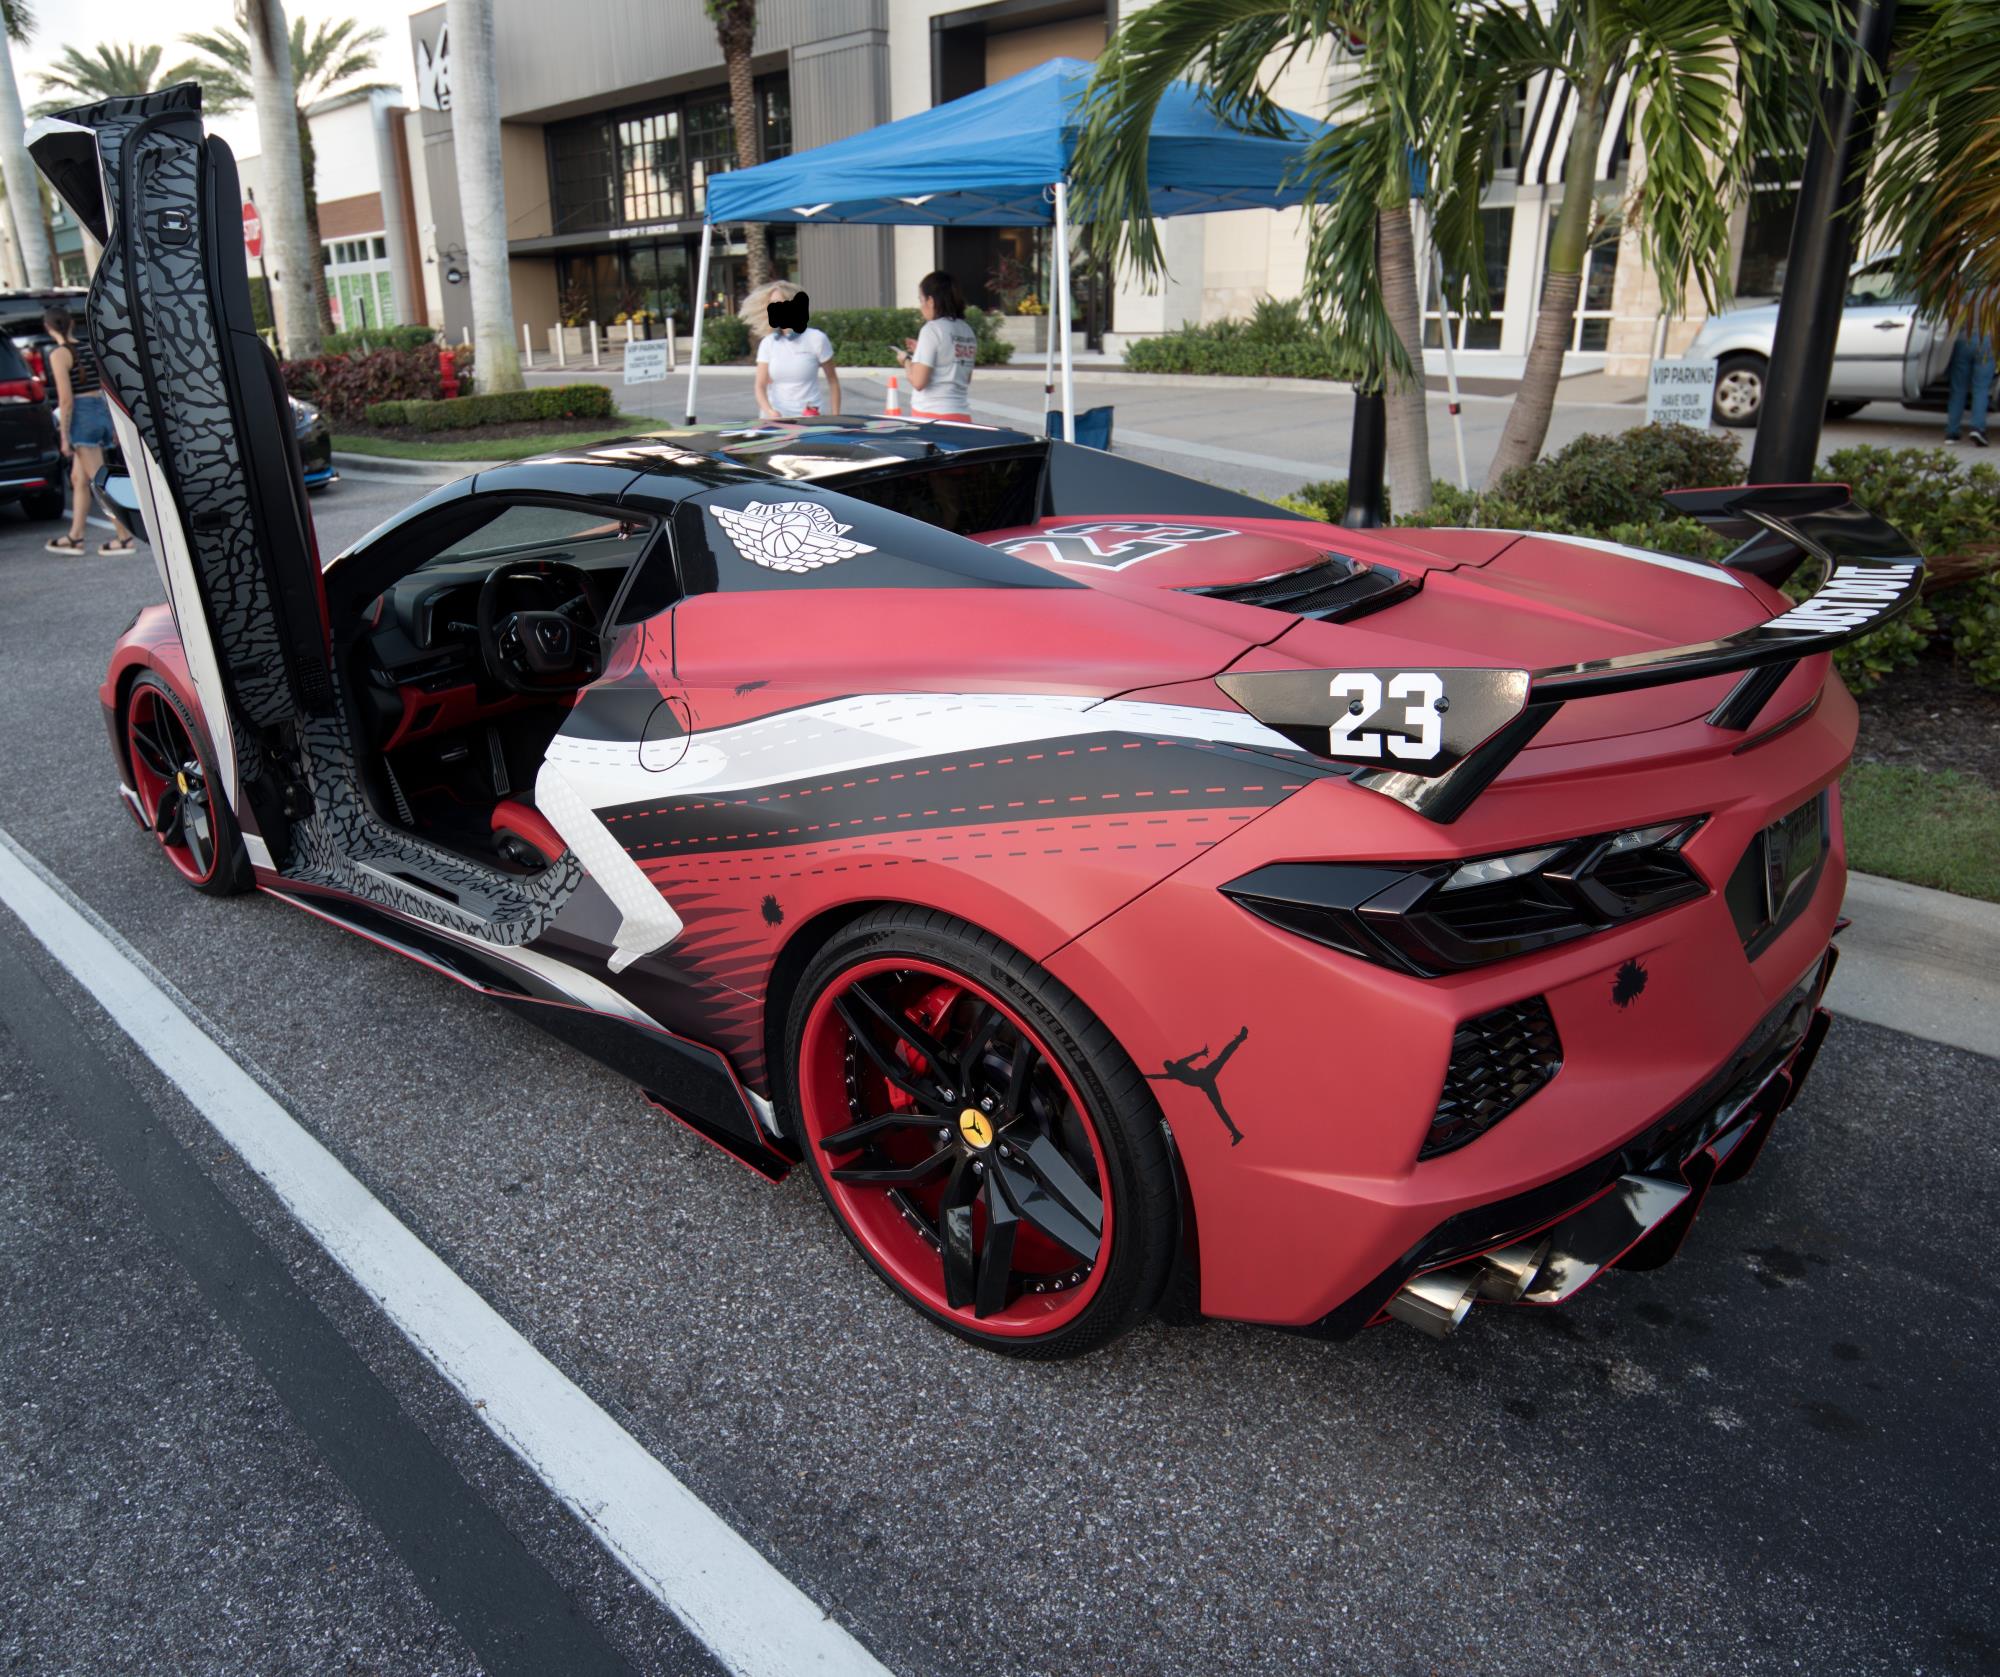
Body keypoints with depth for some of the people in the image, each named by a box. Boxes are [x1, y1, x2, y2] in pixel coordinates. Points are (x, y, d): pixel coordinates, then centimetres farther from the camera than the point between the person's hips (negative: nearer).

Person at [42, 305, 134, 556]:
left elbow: (65, 399, -14)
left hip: (82, 416, -8)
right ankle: (75, 538, 17)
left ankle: (125, 537, -5)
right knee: (78, 479, 13)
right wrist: (115, 423, 19)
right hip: (102, 412, 8)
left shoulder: (59, 354, -10)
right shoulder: (90, 346, 10)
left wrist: (64, 438, -10)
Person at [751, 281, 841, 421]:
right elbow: (760, 386, -1)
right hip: (776, 417, 2)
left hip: (811, 416, -2)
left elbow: (832, 381, 2)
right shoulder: (767, 343, 4)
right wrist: (769, 412, -20)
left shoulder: (816, 339, -4)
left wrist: (835, 418, -3)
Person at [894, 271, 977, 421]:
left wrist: (906, 360, 6)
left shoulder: (933, 329, -9)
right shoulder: (967, 330, 12)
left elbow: (918, 381, -15)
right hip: (962, 414, 7)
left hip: (931, 415, -7)